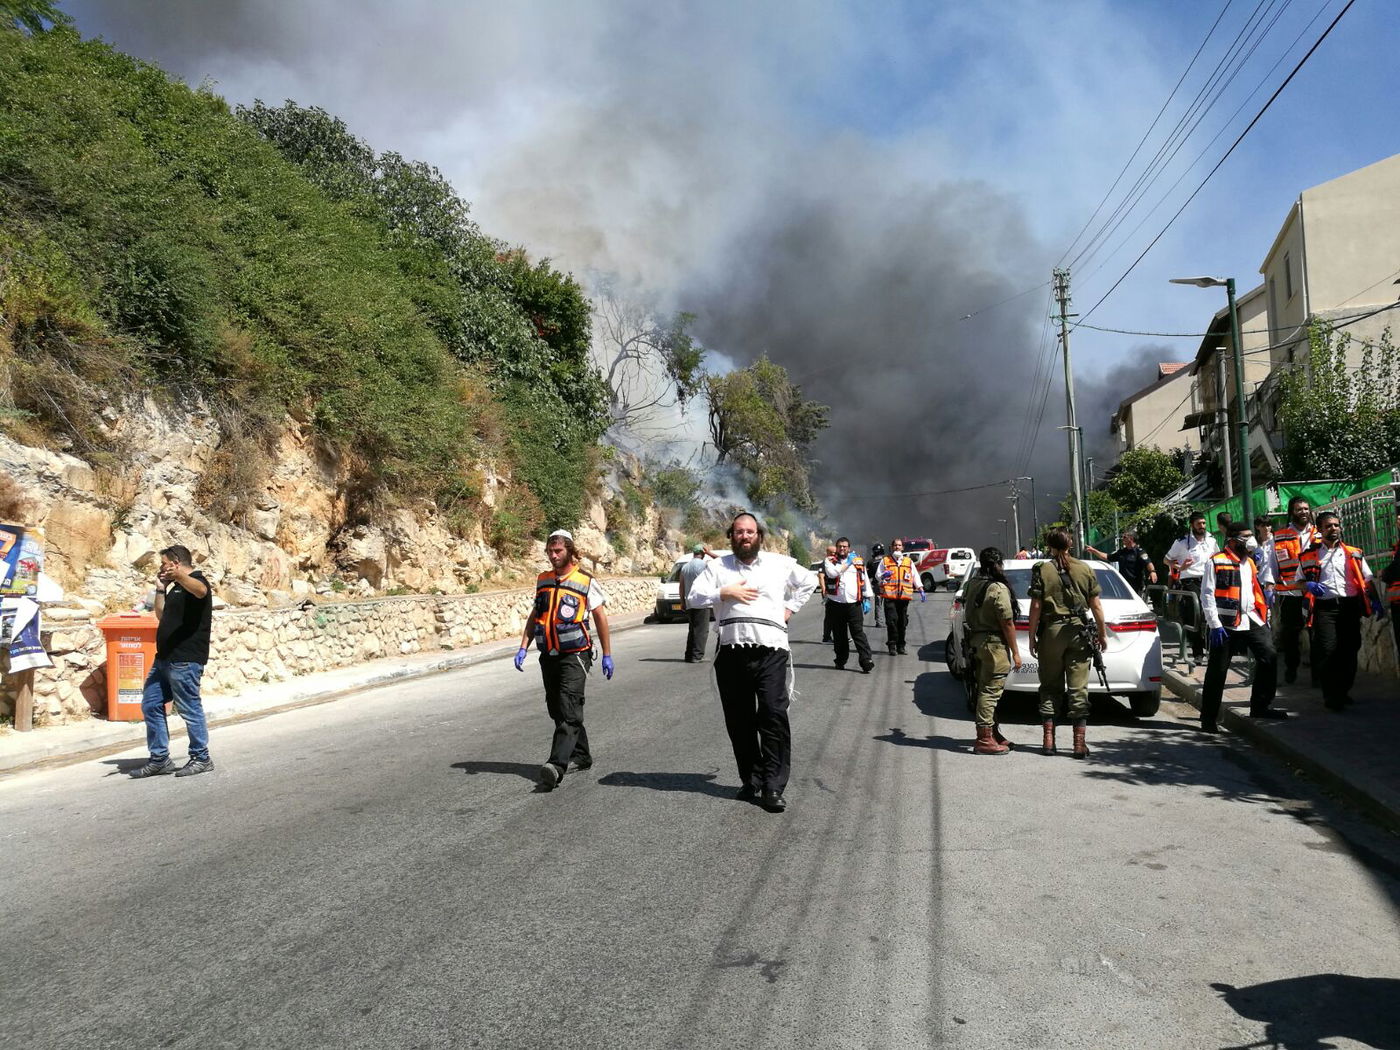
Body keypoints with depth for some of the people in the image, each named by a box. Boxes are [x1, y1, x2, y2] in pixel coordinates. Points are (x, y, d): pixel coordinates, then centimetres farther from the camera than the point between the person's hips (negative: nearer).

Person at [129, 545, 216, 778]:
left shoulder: (196, 580, -8)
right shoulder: (176, 587, 23)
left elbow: (200, 590, -34)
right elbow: (161, 616, 25)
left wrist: (179, 576, -54)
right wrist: (161, 589, 16)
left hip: (185, 660, -10)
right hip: (165, 658, 10)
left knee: (189, 707, -5)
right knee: (150, 705, 10)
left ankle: (201, 758, 5)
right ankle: (159, 759, 17)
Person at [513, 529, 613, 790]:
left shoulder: (586, 582, -3)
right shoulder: (542, 580, 12)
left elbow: (600, 618, 2)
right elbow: (534, 616, 18)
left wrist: (607, 655, 2)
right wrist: (523, 648, 7)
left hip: (575, 656, -6)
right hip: (549, 656, 6)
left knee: (568, 710, -14)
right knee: (557, 710, 12)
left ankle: (556, 765, -24)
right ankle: (580, 756, 26)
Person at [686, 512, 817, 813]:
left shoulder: (780, 563, 12)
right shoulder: (718, 566, 12)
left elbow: (809, 580, 26)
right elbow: (695, 595, 5)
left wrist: (790, 607, 15)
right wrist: (724, 593, -9)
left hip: (770, 652, -2)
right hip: (732, 653, 2)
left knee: (774, 716, -11)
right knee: (739, 721, 7)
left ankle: (773, 788, -7)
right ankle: (751, 781, 18)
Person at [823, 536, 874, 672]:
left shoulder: (859, 561, 11)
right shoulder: (829, 561, 7)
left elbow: (865, 580, 12)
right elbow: (832, 573, -15)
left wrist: (867, 599, 6)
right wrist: (847, 563, -7)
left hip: (854, 604, -1)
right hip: (835, 604, 1)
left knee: (858, 633, -7)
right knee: (839, 635, 9)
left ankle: (866, 661, -10)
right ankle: (841, 660, 21)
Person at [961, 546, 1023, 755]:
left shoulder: (971, 584, 8)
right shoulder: (998, 589, -17)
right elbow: (1007, 623, -16)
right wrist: (1015, 652, -12)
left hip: (976, 641, 9)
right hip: (994, 644, -9)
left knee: (986, 689, 16)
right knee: (990, 691, -6)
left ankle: (993, 733, 27)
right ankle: (984, 739, -5)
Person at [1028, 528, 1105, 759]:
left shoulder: (1042, 570, -3)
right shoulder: (1085, 569, 3)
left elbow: (1036, 607, -6)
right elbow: (1096, 606, 4)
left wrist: (1032, 637, 1)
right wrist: (1101, 634, 14)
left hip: (1051, 631, -1)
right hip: (1078, 631, 1)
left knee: (1050, 686, 9)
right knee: (1078, 688, 2)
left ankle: (1048, 740, 7)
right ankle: (1079, 743, 1)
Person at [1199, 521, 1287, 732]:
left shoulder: (1249, 563, 17)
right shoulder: (1216, 562, -5)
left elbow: (1255, 592, 23)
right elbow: (1207, 594, -9)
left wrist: (1264, 616, 15)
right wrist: (1215, 625, -14)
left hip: (1252, 620, 6)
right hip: (1226, 624, -6)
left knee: (1269, 657, -7)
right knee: (1217, 671, 0)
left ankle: (1261, 706, 8)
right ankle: (1209, 718, 8)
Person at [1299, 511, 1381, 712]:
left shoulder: (1354, 554, 13)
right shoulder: (1309, 556, 8)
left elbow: (1366, 580, 12)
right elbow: (1300, 581, 13)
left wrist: (1374, 601, -1)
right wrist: (1309, 586, -9)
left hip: (1350, 606, 2)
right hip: (1325, 607, -2)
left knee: (1349, 650, 4)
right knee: (1327, 650, -12)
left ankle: (1343, 691, 20)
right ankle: (1330, 695, -3)